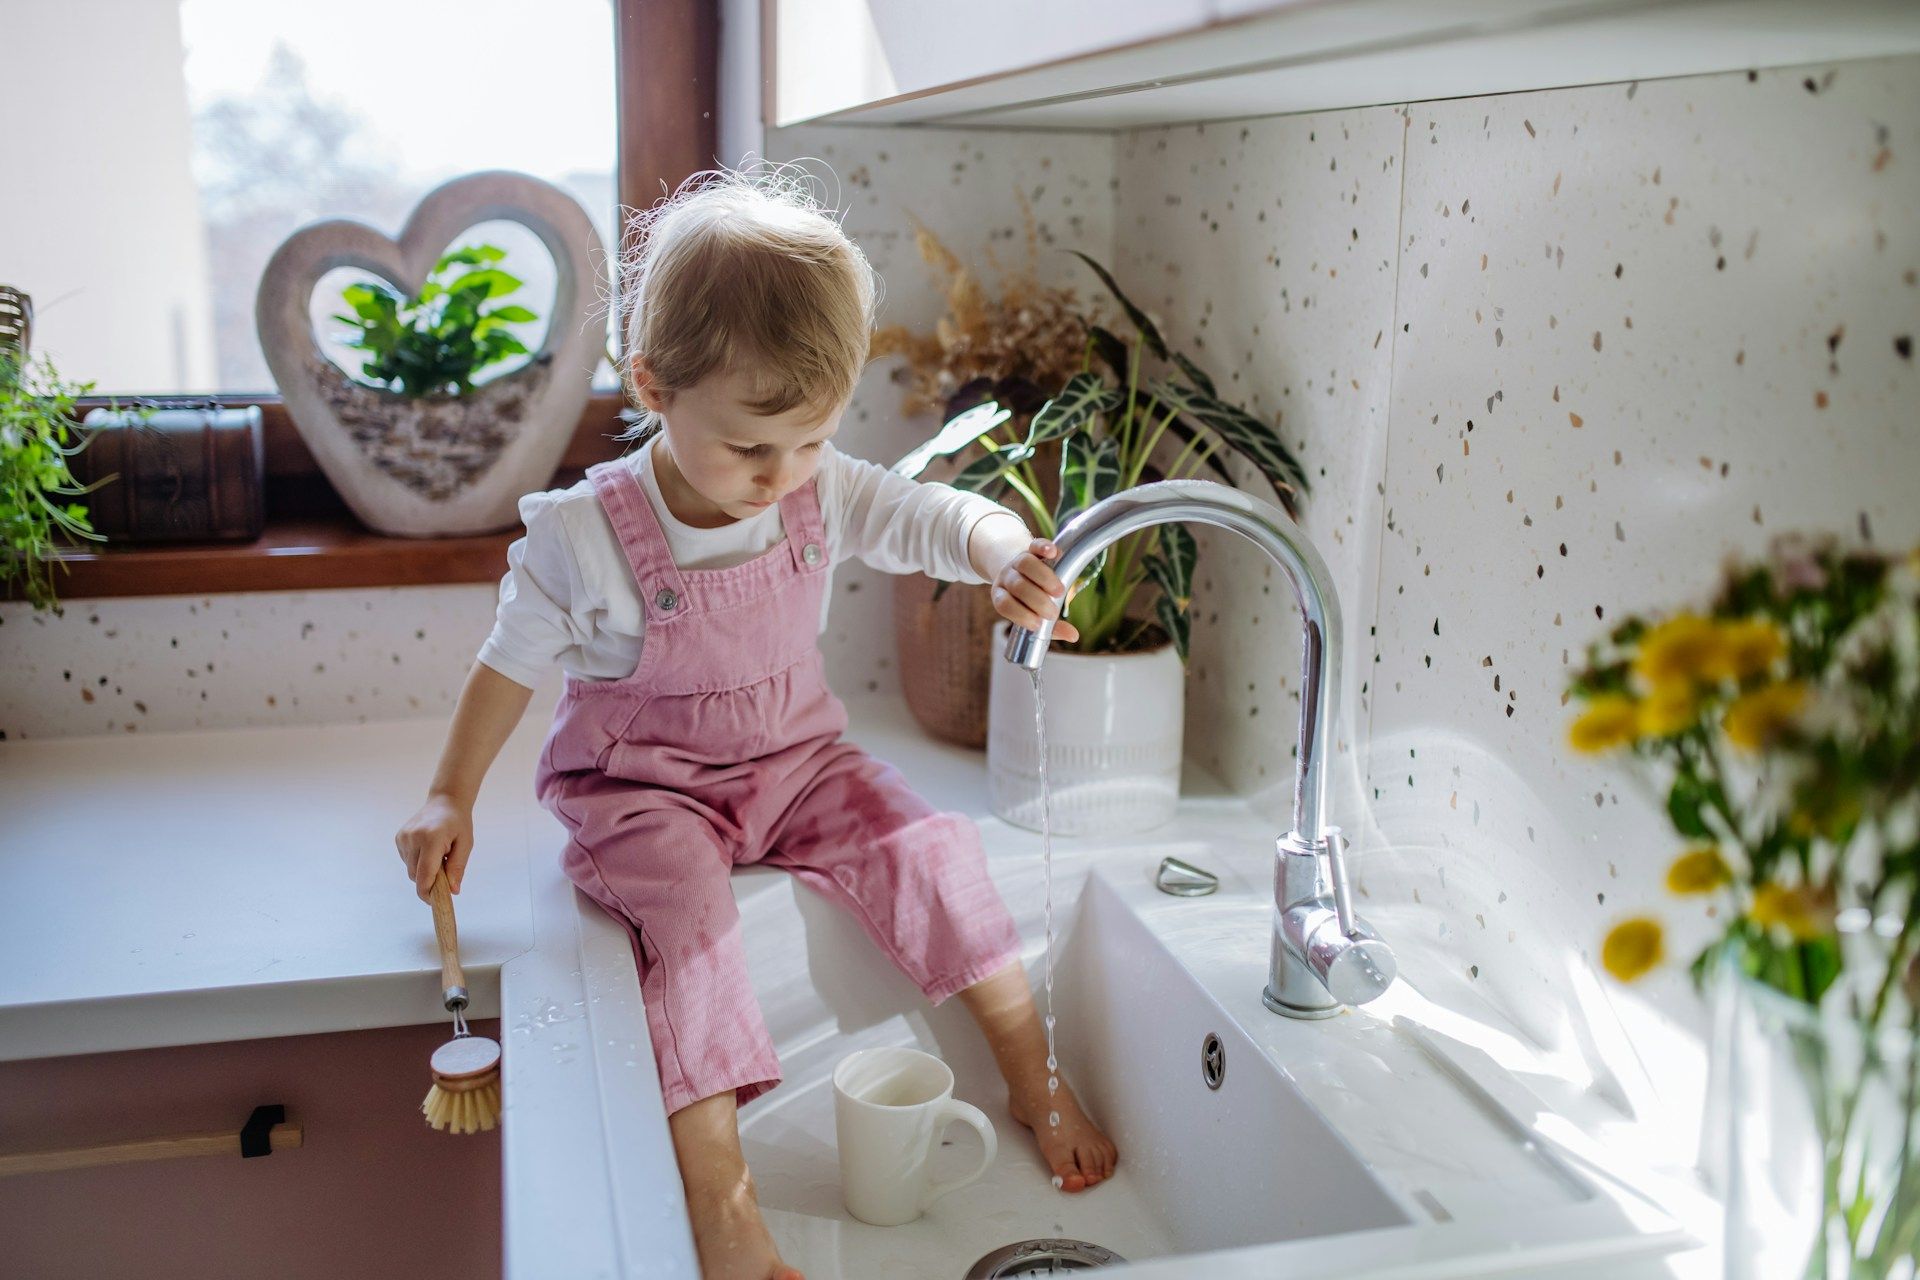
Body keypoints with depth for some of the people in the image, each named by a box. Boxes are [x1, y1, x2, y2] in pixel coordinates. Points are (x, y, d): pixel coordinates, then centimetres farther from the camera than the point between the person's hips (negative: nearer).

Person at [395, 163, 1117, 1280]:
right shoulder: (584, 534, -18)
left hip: (796, 760, 4)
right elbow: (513, 661, -6)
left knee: (931, 845, -15)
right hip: (644, 784, -3)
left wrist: (1008, 555, -37)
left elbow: (937, 517, -13)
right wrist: (453, 798, -3)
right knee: (683, 897, -32)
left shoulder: (824, 493, -9)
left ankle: (1037, 1084, 3)